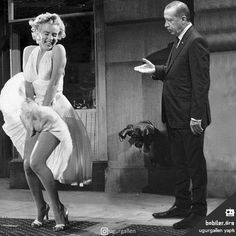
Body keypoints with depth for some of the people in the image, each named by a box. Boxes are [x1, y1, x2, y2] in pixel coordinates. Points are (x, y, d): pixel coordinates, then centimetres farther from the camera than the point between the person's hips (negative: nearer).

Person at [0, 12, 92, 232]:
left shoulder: (58, 50, -8)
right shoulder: (29, 51, 8)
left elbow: (53, 83, -13)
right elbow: (28, 84, 4)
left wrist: (44, 109, -14)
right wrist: (32, 109, -7)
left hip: (55, 112, -6)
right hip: (36, 113, 6)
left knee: (36, 162, -19)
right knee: (27, 165, 1)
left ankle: (58, 208, -4)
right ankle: (41, 207, 22)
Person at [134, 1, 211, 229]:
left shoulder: (196, 42, -16)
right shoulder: (180, 41, 14)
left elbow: (201, 81, -20)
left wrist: (196, 116, -22)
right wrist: (156, 69, 5)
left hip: (189, 117, -10)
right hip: (175, 117, 10)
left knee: (195, 164, 1)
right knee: (180, 163, 17)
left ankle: (199, 211, 10)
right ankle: (182, 205, 29)